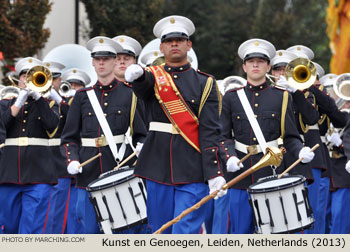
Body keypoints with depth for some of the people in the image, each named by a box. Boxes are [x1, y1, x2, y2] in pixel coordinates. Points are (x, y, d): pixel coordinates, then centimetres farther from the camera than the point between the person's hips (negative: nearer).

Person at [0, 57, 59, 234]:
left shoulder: (46, 104, 11)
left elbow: (52, 124, -10)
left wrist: (38, 97, -10)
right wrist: (18, 104, -7)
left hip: (38, 173, -3)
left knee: (34, 225, -11)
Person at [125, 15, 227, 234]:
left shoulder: (205, 83, 3)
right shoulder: (153, 77, 8)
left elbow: (210, 131, -5)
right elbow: (141, 87, -19)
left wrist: (214, 172, -16)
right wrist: (136, 74, -44)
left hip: (193, 173, -3)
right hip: (159, 170, 3)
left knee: (185, 234, -10)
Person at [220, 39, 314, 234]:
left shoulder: (282, 97, 7)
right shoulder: (231, 97, 9)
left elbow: (290, 136, 5)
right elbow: (224, 136, 6)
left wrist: (300, 151, -16)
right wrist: (230, 157, -13)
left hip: (272, 174, -1)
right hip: (241, 177, 1)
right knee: (241, 232, 3)